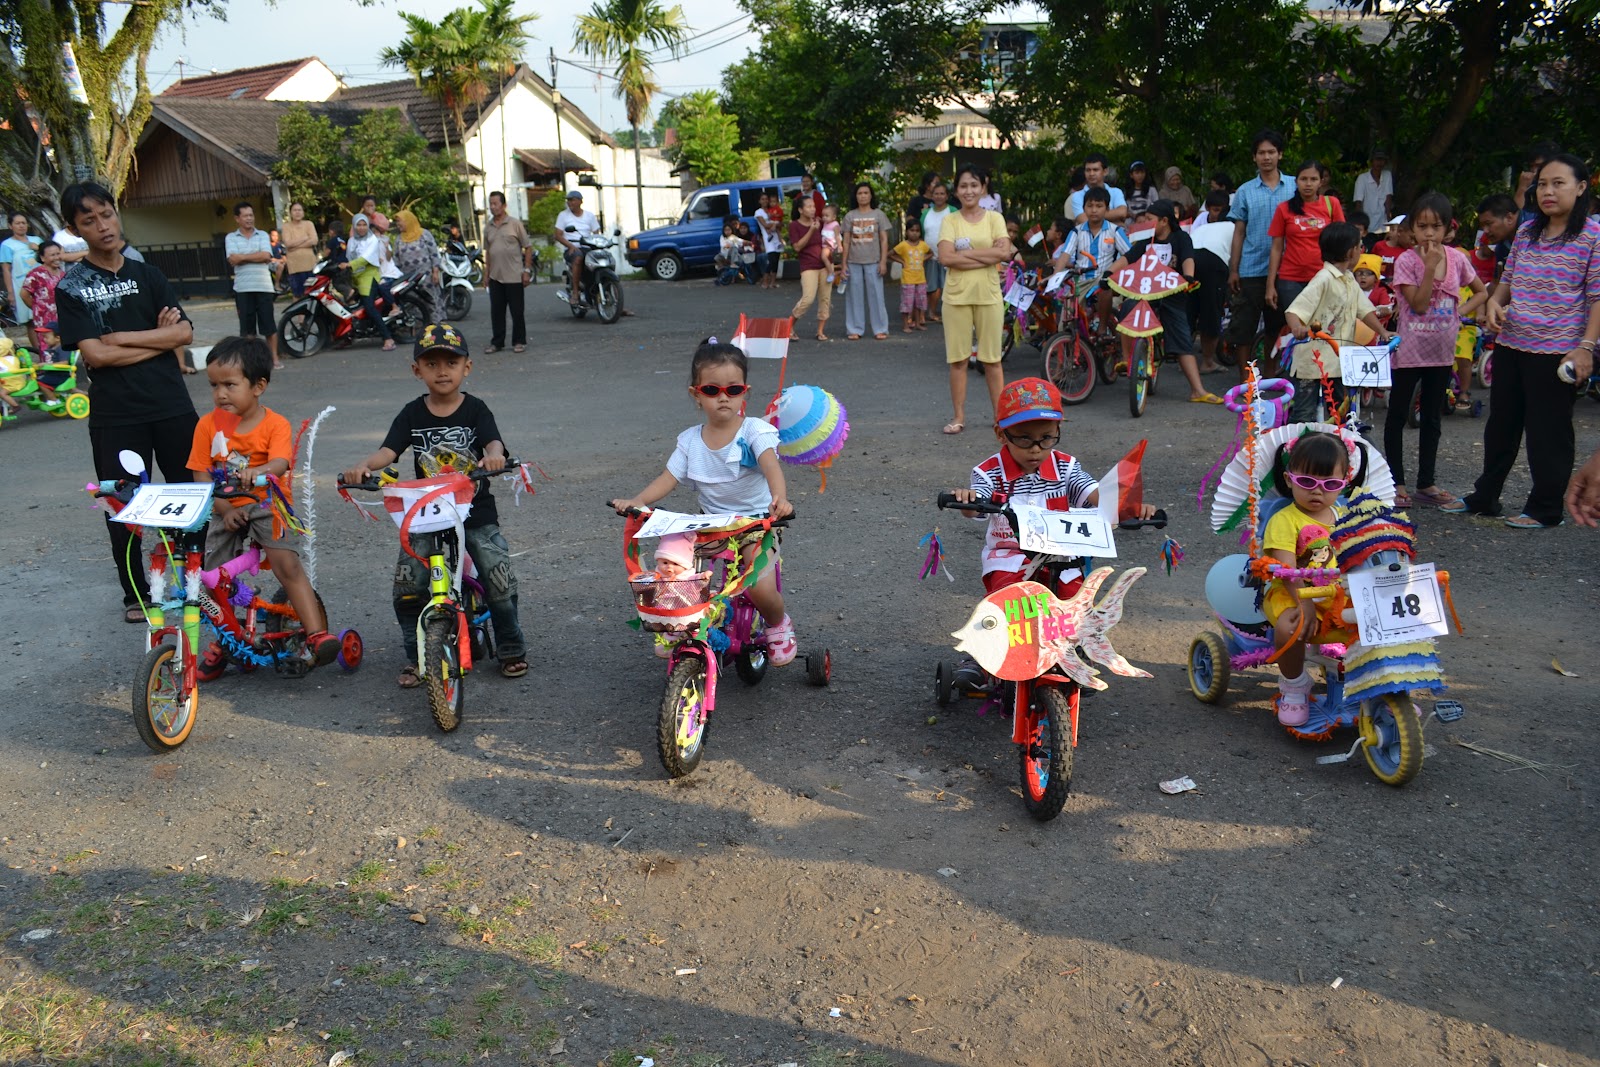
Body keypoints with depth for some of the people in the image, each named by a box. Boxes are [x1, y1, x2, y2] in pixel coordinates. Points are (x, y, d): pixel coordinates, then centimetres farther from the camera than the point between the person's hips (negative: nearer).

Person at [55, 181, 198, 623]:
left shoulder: (147, 275, 9)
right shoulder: (71, 287, 0)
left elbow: (184, 333, -3)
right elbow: (94, 354, -12)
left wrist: (123, 338, -10)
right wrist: (157, 339, -6)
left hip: (171, 405, 2)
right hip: (115, 415, -2)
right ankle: (135, 594, 21)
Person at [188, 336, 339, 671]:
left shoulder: (276, 424, -7)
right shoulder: (208, 425, 0)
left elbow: (280, 463, -24)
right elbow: (201, 475, -1)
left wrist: (256, 472, -47)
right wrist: (225, 509, -14)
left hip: (268, 506, -3)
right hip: (226, 511, 3)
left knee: (287, 564, -22)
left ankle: (316, 634, -20)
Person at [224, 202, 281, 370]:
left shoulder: (263, 236, 8)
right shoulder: (231, 238, 8)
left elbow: (266, 256, -8)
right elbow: (233, 260, -7)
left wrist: (243, 256, -7)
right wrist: (256, 256, -7)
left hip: (264, 286, 0)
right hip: (243, 288, 1)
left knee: (269, 323, 0)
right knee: (247, 325, 5)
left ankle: (274, 357, 7)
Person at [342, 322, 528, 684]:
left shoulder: (476, 410, 0)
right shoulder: (412, 414, 5)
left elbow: (493, 442, -16)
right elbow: (388, 450, -7)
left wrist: (493, 456, -41)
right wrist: (364, 466, -29)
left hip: (476, 511, -1)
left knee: (500, 579, -11)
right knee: (407, 586, -9)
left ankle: (511, 647, 12)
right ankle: (415, 657, 9)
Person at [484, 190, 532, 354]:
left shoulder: (515, 224, -3)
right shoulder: (488, 228, 11)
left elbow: (528, 247, -2)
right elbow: (487, 252, 19)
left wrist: (527, 270, -7)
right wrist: (486, 273, 14)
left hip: (514, 276, -5)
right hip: (495, 277, 5)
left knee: (517, 311, 2)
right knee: (496, 311, 7)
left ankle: (519, 341, 12)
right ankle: (497, 342, 15)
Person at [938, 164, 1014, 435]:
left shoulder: (994, 218, 6)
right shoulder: (950, 221, 4)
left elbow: (1003, 252, -9)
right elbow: (945, 258, -10)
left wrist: (964, 253, -10)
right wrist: (986, 257, -12)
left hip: (988, 296, 0)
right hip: (957, 296, 0)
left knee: (992, 359, 5)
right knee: (957, 359, 4)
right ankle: (958, 416, 13)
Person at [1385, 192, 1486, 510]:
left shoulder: (1457, 258, 0)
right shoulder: (1406, 260, -12)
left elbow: (1481, 292, 13)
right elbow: (1418, 304, -18)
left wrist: (1461, 312, -3)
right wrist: (1430, 267, -23)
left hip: (1442, 350, 4)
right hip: (1409, 349, -4)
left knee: (1432, 418, 12)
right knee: (1398, 415, 4)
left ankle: (1426, 484, 20)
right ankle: (1397, 482, 13)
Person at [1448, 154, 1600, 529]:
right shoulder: (1526, 232, 8)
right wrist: (1494, 302, -1)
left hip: (1555, 352, -6)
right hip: (1511, 345, 6)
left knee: (1548, 431, 3)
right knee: (1501, 424, 16)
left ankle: (1544, 508, 15)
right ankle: (1484, 497, 28)